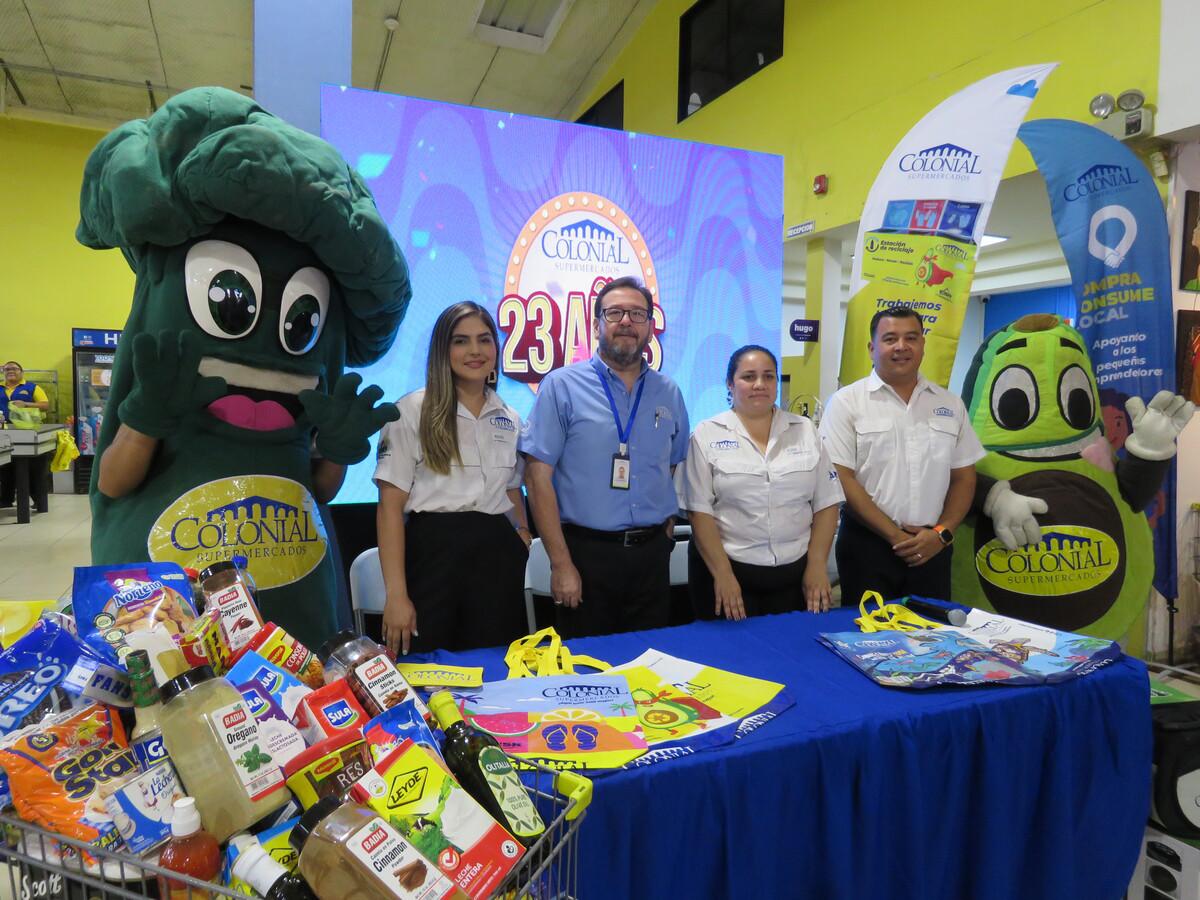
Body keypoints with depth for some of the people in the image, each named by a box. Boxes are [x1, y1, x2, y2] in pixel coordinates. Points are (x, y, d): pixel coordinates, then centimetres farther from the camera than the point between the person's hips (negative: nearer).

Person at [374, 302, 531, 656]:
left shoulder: (509, 419, 11)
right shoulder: (412, 411, -4)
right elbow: (390, 506, -8)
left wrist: (522, 534, 2)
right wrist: (396, 594, -14)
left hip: (497, 556, 4)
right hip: (435, 553, -4)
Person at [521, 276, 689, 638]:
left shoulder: (669, 393, 8)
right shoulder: (562, 386, -6)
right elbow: (538, 476, -9)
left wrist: (664, 536, 8)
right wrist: (561, 564, -12)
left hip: (651, 557, 4)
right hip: (586, 553, -3)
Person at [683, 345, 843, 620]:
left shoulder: (805, 430, 6)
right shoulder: (708, 434, -3)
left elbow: (826, 504, 6)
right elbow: (700, 511, -7)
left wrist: (817, 566, -1)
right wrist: (722, 574, -12)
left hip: (795, 573, 3)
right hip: (727, 569, -2)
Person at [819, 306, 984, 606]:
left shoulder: (950, 404, 9)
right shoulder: (847, 402, -5)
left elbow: (964, 478, 12)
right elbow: (842, 480, -11)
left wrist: (942, 533, -3)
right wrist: (895, 535, -12)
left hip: (932, 547, 4)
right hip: (868, 544, -3)